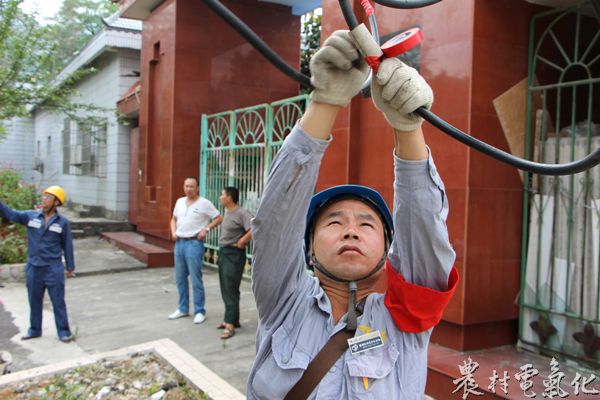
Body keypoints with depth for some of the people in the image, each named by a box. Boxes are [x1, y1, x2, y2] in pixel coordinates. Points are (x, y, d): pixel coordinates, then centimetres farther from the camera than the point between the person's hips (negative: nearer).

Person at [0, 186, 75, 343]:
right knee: (34, 301, 15)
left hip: (53, 269, -3)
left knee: (58, 301, 2)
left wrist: (70, 267, 5)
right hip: (33, 267, 3)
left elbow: (67, 245, 1)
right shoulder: (30, 216, 1)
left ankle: (63, 332, 11)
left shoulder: (63, 222, -4)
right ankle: (34, 330, 30)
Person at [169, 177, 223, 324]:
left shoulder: (204, 203, -6)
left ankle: (200, 311, 4)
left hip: (194, 243, -6)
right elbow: (174, 219, 23)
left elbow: (219, 218, -5)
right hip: (179, 242, 6)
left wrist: (206, 229, -14)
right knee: (180, 278, 13)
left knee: (196, 279, -4)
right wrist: (173, 232, 7)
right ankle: (183, 309, 25)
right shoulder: (179, 202, 11)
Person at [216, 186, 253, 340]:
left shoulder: (241, 213, -18)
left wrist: (242, 241, -20)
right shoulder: (227, 212, 10)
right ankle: (230, 318, 26)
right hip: (223, 252, 10)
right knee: (225, 289, 15)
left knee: (231, 290, -8)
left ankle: (230, 325, -4)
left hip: (234, 254, -10)